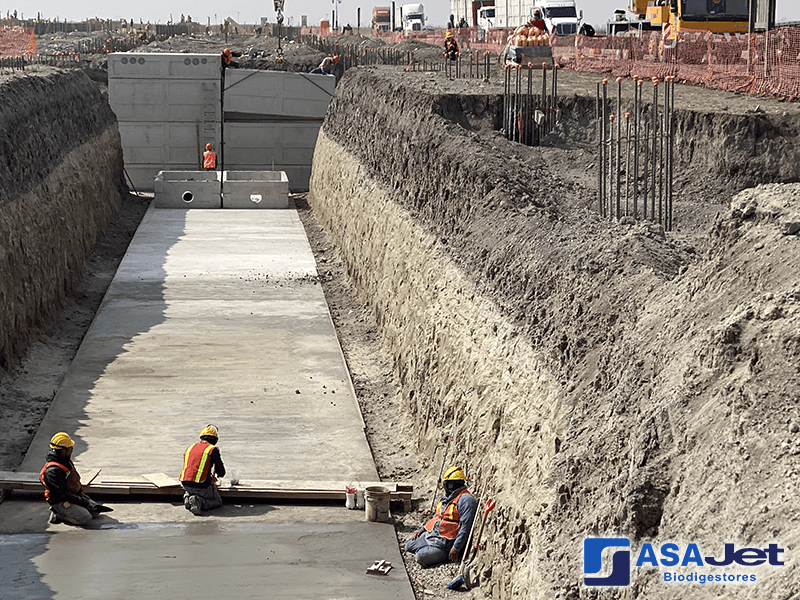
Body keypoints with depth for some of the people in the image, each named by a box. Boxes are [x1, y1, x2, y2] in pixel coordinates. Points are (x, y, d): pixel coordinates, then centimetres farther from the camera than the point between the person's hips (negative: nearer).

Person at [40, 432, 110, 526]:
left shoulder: (66, 461, 5)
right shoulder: (53, 471, -27)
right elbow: (63, 494, -26)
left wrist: (83, 495, 11)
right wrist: (85, 502, -22)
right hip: (60, 502, -10)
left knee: (96, 511, 11)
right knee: (86, 518, -24)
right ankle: (57, 515, -6)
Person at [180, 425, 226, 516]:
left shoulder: (190, 448, 13)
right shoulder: (213, 449, -3)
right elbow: (222, 473, 0)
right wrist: (217, 473, 27)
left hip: (186, 484, 6)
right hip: (202, 487, -6)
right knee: (218, 502, 16)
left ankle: (188, 496, 4)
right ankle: (199, 502, -13)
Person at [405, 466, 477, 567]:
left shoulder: (465, 500, -19)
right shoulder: (449, 497, 14)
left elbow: (465, 527, -24)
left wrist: (456, 548, -27)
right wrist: (423, 529, 16)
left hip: (445, 542, -10)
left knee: (421, 557, -23)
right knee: (408, 546, 12)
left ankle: (446, 555, -3)